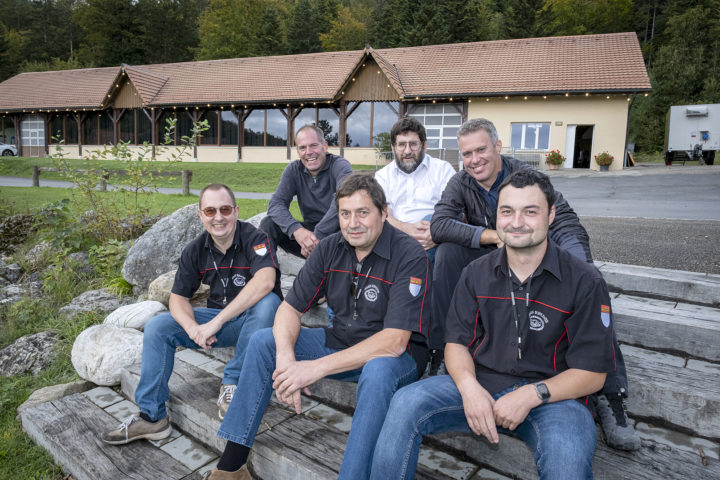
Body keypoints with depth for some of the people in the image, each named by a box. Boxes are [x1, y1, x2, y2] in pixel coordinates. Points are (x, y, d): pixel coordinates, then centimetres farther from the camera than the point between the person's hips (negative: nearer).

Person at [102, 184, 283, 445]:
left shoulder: (255, 239, -19)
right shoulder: (195, 250, 0)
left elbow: (265, 282, -37)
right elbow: (178, 298, 2)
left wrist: (217, 321, -37)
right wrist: (193, 328, -22)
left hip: (251, 319, -5)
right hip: (217, 319, 5)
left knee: (268, 302, -37)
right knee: (157, 327, -9)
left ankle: (232, 383, -21)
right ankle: (151, 416, -3)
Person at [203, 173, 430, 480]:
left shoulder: (409, 255, -22)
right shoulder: (330, 249, -4)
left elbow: (395, 341, -28)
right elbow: (290, 307, -4)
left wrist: (317, 368, -32)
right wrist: (285, 359, -25)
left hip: (397, 355, -5)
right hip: (341, 341, 6)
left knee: (378, 371, -39)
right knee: (263, 341, -6)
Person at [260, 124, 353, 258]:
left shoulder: (340, 166, -13)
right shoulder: (293, 170, 1)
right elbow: (276, 203, -11)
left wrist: (318, 236, -40)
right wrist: (296, 230, -32)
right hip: (310, 229, 4)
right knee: (268, 224, -17)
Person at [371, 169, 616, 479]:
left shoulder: (584, 282, -5)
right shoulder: (477, 273, 6)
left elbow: (591, 373, -5)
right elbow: (457, 341, 5)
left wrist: (531, 395, -19)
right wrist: (469, 387, -16)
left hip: (551, 395, -2)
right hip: (481, 385, 3)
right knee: (405, 403, -20)